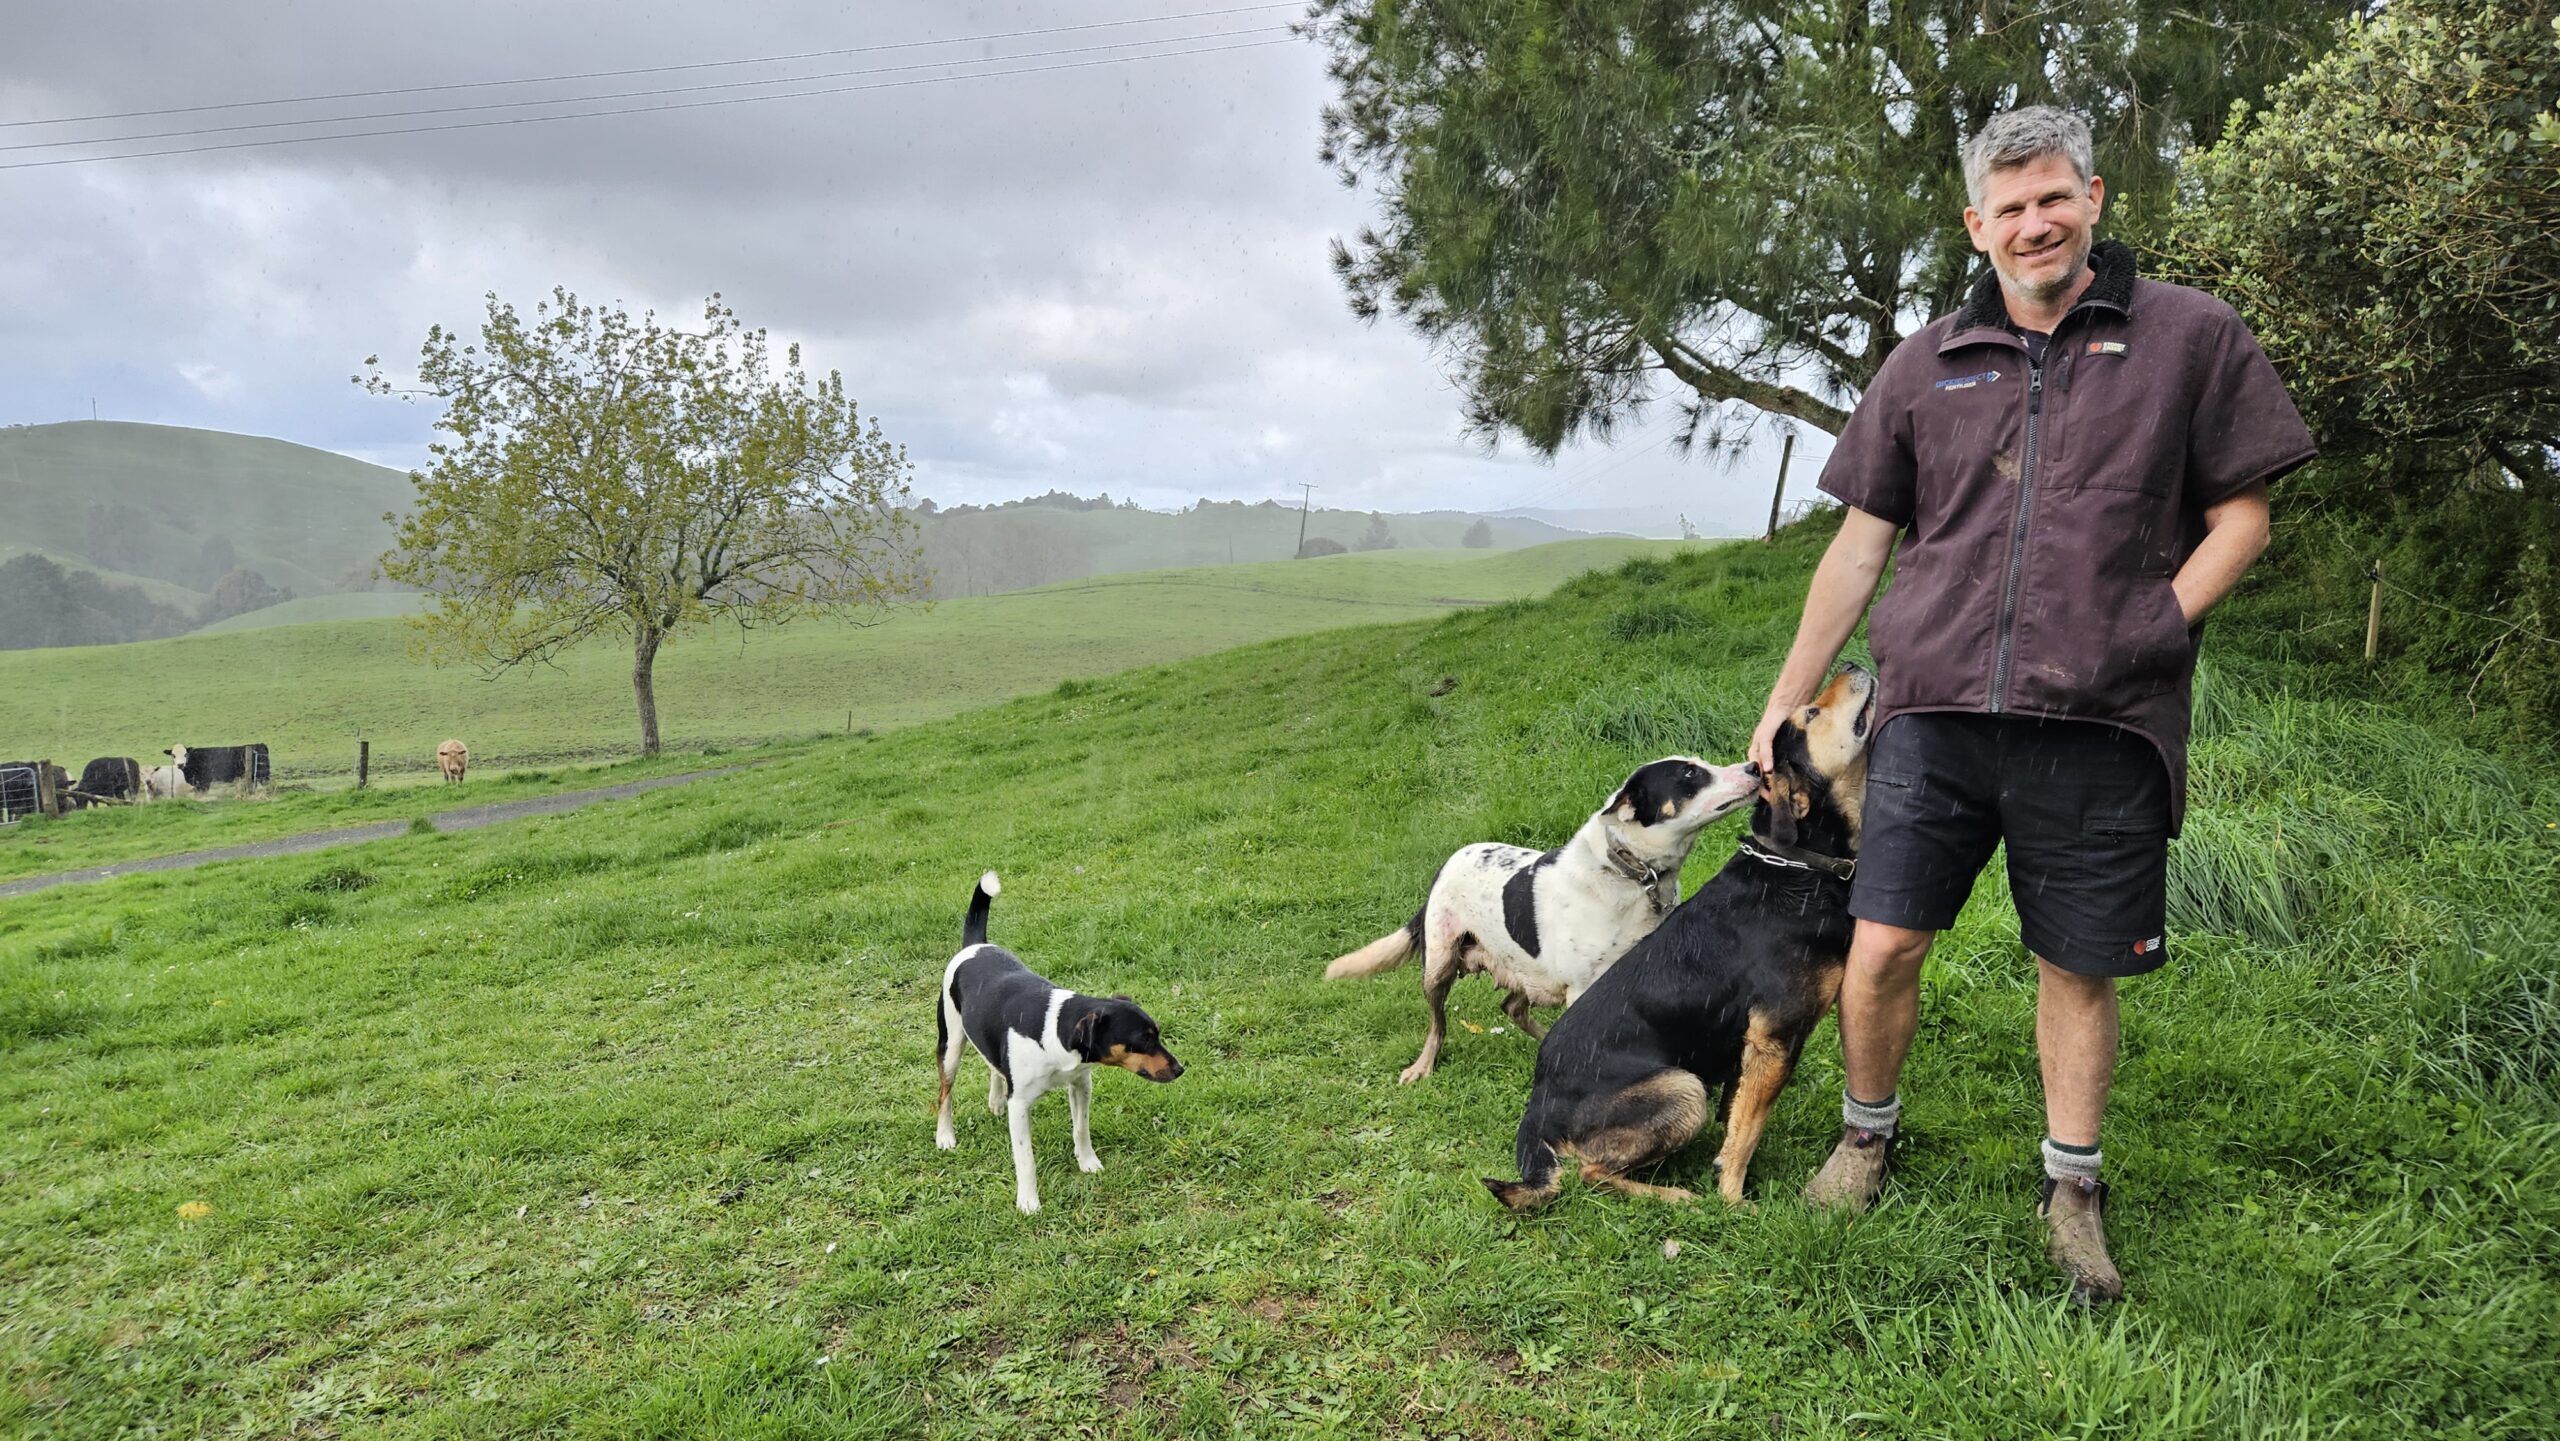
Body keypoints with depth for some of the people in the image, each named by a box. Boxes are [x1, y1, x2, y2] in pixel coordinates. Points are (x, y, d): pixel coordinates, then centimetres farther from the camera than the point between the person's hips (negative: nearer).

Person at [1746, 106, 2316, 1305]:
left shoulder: (2193, 337, 5)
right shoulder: (1926, 364, 11)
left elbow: (2241, 513, 7)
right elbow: (1860, 543, 12)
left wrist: (2155, 628, -7)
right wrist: (1787, 698, 11)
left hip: (2101, 726, -1)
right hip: (1933, 712, 2)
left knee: (2079, 968, 9)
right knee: (1880, 948, -1)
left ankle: (2071, 1188, 29)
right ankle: (1867, 1135, 25)